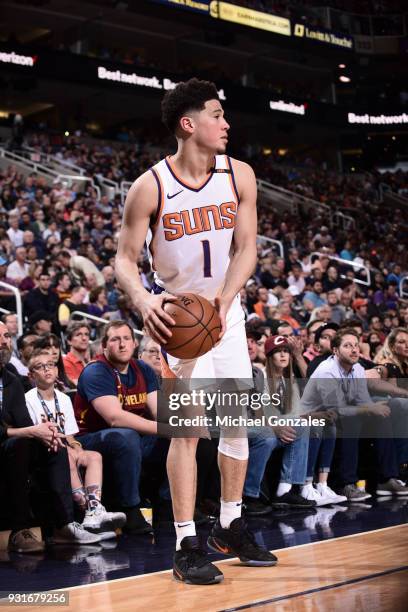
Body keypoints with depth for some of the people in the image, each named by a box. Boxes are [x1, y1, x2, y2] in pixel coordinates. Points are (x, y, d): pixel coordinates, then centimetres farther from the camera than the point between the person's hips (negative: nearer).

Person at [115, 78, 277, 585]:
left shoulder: (239, 175, -6)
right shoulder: (150, 186, -17)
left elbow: (246, 249, -7)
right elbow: (125, 258, -13)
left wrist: (223, 299, -24)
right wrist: (142, 300, -34)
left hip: (225, 308, 5)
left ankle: (230, 527, 24)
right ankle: (186, 546, -4)